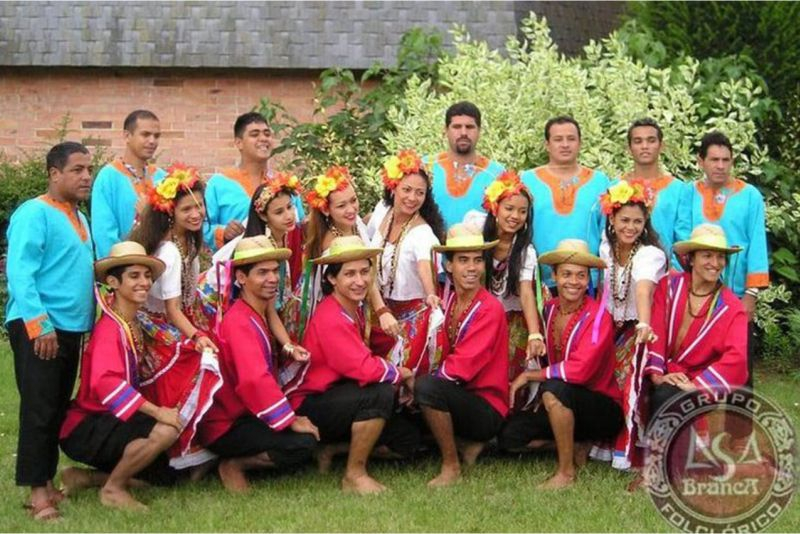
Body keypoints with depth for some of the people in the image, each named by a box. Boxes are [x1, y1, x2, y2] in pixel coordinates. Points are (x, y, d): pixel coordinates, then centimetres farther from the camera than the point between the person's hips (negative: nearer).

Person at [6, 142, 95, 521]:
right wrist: (39, 324, -23)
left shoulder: (78, 218, 16)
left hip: (70, 328, 8)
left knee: (58, 411, 12)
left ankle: (47, 482, 20)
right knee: (38, 410, -6)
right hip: (37, 329, -8)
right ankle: (37, 492, -2)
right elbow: (20, 273, -17)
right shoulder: (34, 213, -10)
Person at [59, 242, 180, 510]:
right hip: (85, 427, -9)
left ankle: (84, 477, 17)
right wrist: (157, 411, -35)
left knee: (166, 474, 13)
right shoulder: (109, 328, -20)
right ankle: (113, 489, -10)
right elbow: (105, 383, -34)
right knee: (166, 430, -29)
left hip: (109, 421, 9)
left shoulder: (133, 324, 8)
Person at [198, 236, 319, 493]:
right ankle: (234, 466, -6)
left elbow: (267, 374, 21)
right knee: (303, 442, -25)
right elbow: (255, 380, -30)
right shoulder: (239, 322, -19)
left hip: (245, 416, 10)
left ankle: (237, 461, 8)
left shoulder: (258, 317, 13)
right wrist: (291, 420, -25)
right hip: (226, 427, -10)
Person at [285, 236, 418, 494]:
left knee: (407, 439, -2)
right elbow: (365, 370, -30)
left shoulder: (354, 309, 6)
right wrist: (402, 373, -12)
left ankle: (332, 448, 10)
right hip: (308, 407, -9)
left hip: (335, 398, 9)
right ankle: (354, 474, -19)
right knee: (381, 393, -31)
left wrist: (397, 372, -11)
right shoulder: (330, 318, -23)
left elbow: (362, 363, 6)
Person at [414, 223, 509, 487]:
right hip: (457, 397, 7)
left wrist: (417, 377, -16)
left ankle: (451, 467, -14)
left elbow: (463, 366, -20)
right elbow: (440, 357, 8)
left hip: (488, 410, -7)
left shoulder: (490, 309, -15)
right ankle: (463, 443, 6)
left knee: (427, 386, -30)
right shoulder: (448, 303, 5)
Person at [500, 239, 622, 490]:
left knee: (554, 389, -35)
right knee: (509, 436, -11)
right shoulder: (549, 309, 0)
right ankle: (573, 443, 10)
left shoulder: (598, 316, -18)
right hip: (564, 404, 6)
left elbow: (579, 369, -29)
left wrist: (529, 376, -18)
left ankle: (567, 472, -20)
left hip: (604, 410, -6)